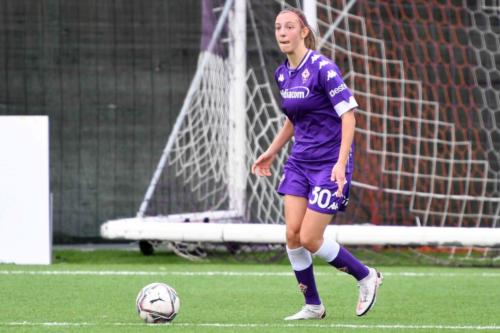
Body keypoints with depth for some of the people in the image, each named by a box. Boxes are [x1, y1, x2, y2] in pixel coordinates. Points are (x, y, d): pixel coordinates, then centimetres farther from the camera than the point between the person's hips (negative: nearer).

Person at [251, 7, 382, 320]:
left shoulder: (323, 68, -16)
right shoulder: (283, 74, 7)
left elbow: (348, 115, -18)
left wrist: (341, 163, -25)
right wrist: (272, 151, 25)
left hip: (330, 163, -7)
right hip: (299, 162, 7)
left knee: (310, 238, -9)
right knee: (292, 234, -2)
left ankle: (366, 277, 14)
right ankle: (313, 306, 13)